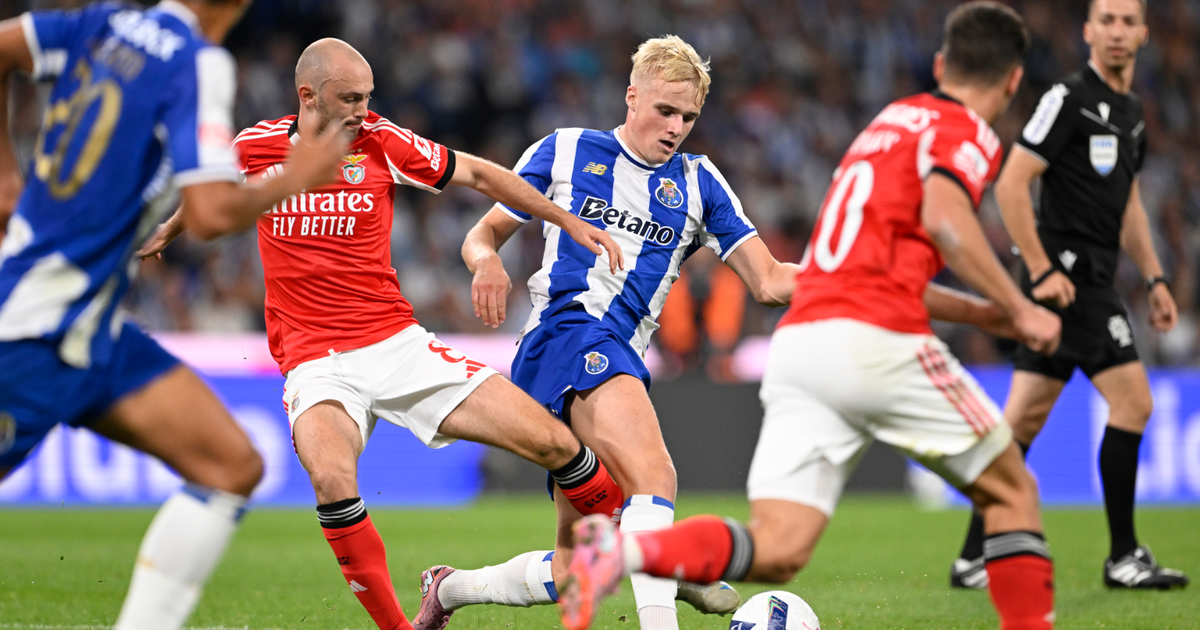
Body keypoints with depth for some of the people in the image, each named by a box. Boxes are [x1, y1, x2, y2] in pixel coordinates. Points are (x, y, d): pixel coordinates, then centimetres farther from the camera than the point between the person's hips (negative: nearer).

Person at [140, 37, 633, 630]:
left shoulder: (380, 142, -1)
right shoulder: (256, 148, -2)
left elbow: (479, 174, 10)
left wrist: (570, 222, 9)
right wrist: (165, 233, 40)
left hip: (399, 344, 2)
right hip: (315, 362, -2)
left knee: (555, 442, -8)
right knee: (332, 479, -35)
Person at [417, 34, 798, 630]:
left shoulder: (699, 183, 19)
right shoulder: (566, 151, 11)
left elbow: (768, 282, 12)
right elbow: (483, 234, 16)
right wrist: (487, 262, -7)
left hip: (622, 364, 6)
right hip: (565, 333, -6)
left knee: (568, 571, 7)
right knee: (654, 476, -33)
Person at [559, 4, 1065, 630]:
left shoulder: (891, 121, 30)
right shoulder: (966, 134, 5)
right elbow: (944, 219, -18)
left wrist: (981, 313, 36)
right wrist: (1020, 310, -9)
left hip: (797, 340, 7)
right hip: (874, 340, -7)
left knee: (776, 549, -6)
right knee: (1011, 492, 12)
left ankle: (620, 549, -27)